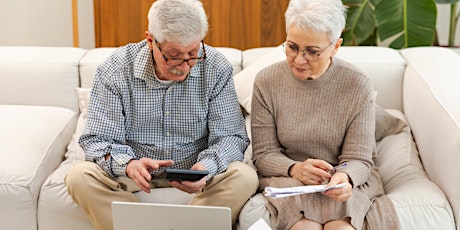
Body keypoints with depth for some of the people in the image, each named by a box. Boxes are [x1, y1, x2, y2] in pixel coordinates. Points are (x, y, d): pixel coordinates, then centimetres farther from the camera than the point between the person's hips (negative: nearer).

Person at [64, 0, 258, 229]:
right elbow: (98, 139, -12)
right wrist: (128, 164, -35)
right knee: (79, 177, -27)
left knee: (244, 178, -28)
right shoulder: (115, 69, -14)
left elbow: (231, 136, -9)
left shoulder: (217, 68, -12)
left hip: (193, 170, 0)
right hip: (136, 171, 0)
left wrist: (206, 167, -31)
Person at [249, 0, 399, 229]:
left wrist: (345, 177, -30)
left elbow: (358, 158, -6)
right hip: (286, 176, 0)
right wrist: (294, 169, -23)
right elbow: (264, 154, -2)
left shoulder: (358, 86, -7)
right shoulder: (266, 82, -4)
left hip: (348, 179, 0)